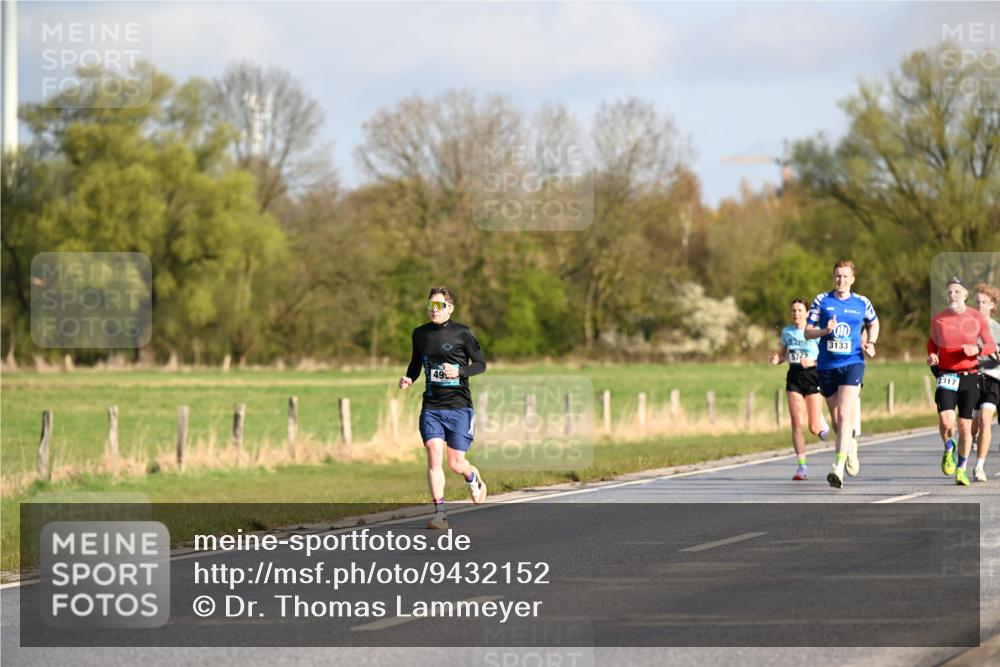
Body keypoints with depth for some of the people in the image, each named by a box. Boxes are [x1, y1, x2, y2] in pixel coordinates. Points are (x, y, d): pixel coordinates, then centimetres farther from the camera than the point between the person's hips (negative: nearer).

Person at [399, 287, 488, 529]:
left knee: (455, 464, 0)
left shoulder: (462, 333, -4)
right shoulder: (420, 334, 8)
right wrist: (408, 379, 1)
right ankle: (439, 513, -10)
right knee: (434, 455, -14)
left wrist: (459, 371, -18)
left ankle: (475, 479, 37)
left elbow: (481, 364, 0)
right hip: (431, 407, 3)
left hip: (459, 406, -3)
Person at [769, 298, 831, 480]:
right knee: (796, 423, -10)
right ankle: (802, 466, -5)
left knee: (814, 428, -4)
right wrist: (776, 359, -3)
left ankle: (822, 423, 35)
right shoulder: (786, 332, 8)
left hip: (812, 377, -3)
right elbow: (783, 354, 19)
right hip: (794, 378, 3)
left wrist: (812, 362, -23)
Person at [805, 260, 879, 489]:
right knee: (836, 420, 12)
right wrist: (825, 330, -16)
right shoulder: (821, 301, 3)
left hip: (852, 364, -2)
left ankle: (838, 469, -25)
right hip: (826, 366, 2)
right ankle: (851, 446, 44)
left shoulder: (862, 303, 4)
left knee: (845, 416, -18)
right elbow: (807, 333, 3)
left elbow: (874, 323, 24)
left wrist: (870, 344, 5)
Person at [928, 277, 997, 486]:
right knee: (946, 420, -21)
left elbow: (991, 346, 4)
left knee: (965, 425, 4)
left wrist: (977, 349, -17)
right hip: (946, 375, 0)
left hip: (970, 376, 0)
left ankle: (961, 469, 23)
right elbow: (932, 341, 18)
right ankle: (949, 449, 12)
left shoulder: (977, 318, -1)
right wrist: (931, 356, -3)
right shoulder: (937, 320, 2)